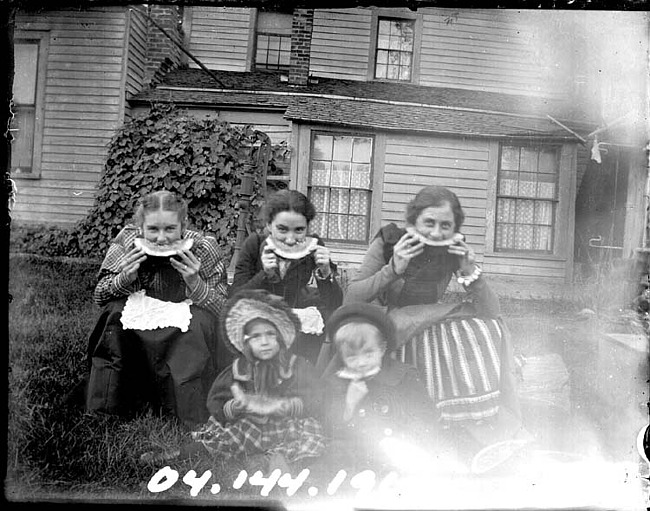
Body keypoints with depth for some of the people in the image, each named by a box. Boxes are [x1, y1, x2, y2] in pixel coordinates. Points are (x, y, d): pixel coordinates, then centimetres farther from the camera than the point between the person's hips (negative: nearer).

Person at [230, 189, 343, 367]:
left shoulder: (314, 247, -7)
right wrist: (265, 274, -24)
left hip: (305, 331, 0)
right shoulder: (254, 244, -8)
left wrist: (325, 272, -23)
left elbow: (335, 307, -8)